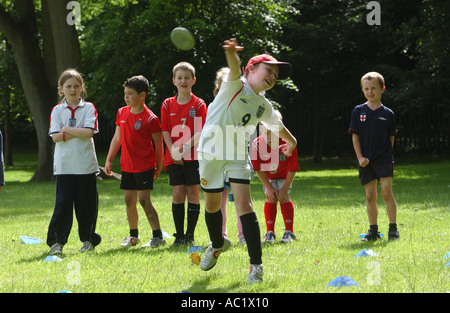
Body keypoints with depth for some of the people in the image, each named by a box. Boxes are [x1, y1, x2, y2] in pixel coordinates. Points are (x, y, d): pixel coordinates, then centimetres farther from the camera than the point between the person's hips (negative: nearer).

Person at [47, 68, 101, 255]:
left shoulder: (89, 108, 4)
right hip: (64, 165, 0)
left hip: (86, 164, 0)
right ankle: (57, 241, 1)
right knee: (63, 203, -4)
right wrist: (78, 133, -11)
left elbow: (89, 132, -10)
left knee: (87, 203, 3)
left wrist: (67, 129, -8)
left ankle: (88, 239, 17)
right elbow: (55, 137, -5)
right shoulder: (57, 110, 7)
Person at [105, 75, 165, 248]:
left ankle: (158, 236, -6)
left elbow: (158, 144, -6)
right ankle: (133, 236, 26)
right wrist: (109, 160, 13)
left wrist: (159, 167, -3)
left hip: (145, 166, -7)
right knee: (129, 200, 12)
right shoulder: (122, 113, 7)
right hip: (127, 166, 7)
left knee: (144, 199, -12)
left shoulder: (150, 118, -12)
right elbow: (117, 138, 15)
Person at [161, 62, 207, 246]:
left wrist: (184, 147, -18)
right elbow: (165, 131, 3)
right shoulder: (167, 104, 8)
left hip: (194, 156, -2)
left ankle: (190, 235, 6)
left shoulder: (199, 105, 0)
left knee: (193, 193, -1)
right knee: (178, 194, -1)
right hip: (174, 158, 2)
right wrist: (174, 151, -11)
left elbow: (202, 132, -7)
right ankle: (179, 235, 6)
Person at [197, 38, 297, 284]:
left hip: (238, 157, 2)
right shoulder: (236, 86, -10)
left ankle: (256, 264, -14)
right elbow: (235, 69, -35)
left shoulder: (263, 106, 7)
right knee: (212, 204, 11)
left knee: (244, 204, -12)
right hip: (211, 152, -2)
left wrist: (291, 141, 45)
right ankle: (218, 244, 41)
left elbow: (277, 125, 30)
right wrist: (232, 54, -58)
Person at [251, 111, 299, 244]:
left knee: (284, 197, -13)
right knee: (270, 198, -9)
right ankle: (270, 232, 0)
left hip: (284, 176, -2)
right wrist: (269, 188, -17)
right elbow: (258, 169, -17)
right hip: (267, 176, 2)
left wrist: (285, 188, -20)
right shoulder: (257, 145, -30)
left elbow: (292, 169, -22)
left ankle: (289, 231, -5)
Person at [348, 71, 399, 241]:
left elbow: (391, 137, 8)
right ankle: (373, 230, 12)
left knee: (386, 193, -8)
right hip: (366, 161, 2)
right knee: (370, 196, 5)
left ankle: (393, 228, 1)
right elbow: (355, 136, 4)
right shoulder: (358, 111, 4)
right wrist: (360, 157, -4)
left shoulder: (387, 114, 2)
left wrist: (387, 154, 0)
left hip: (384, 159, -2)